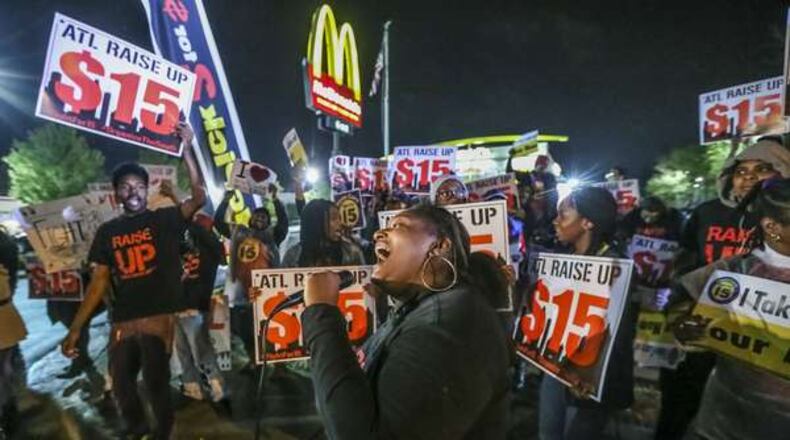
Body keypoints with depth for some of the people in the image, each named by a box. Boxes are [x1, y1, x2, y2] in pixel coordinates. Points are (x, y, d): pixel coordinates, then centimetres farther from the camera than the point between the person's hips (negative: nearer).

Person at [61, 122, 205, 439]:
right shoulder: (107, 231, 11)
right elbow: (99, 281, 10)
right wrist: (75, 328, 6)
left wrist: (187, 149, -21)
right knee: (121, 384, 11)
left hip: (158, 316, -4)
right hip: (122, 321, 4)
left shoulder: (164, 220, 1)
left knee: (156, 381, -1)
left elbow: (199, 198, -16)